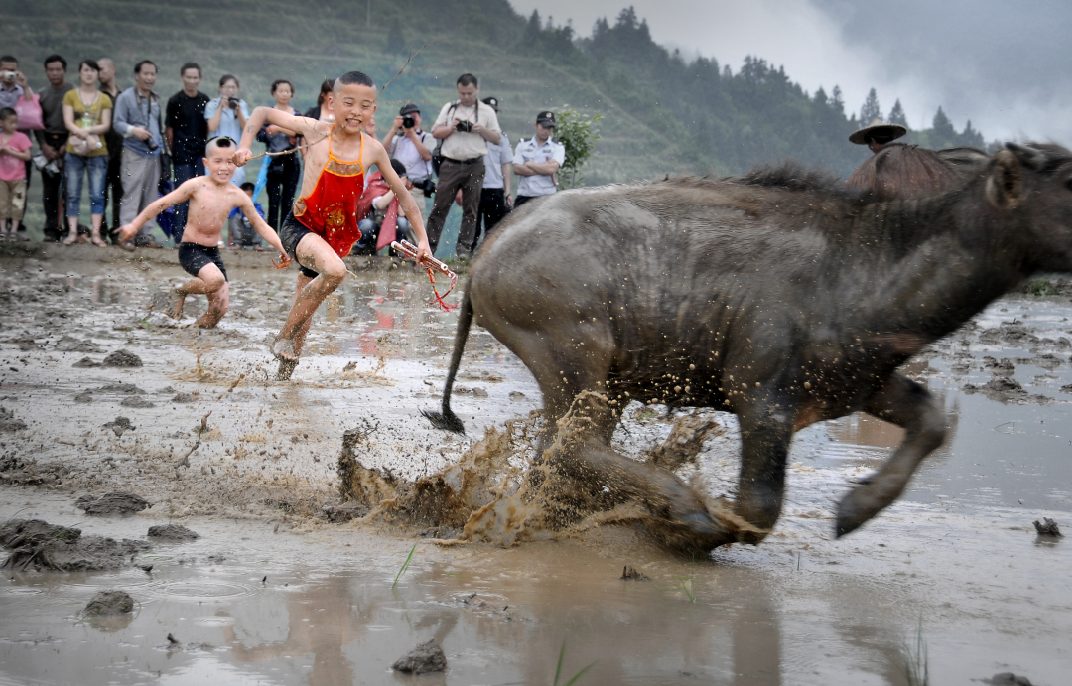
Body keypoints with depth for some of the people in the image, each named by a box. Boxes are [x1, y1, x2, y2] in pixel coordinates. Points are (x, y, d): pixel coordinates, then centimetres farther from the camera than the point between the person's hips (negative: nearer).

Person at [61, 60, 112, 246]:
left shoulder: (104, 99, 9)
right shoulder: (70, 96, 7)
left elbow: (106, 125, 1)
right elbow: (68, 122, -3)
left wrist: (88, 130, -15)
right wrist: (85, 137, -16)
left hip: (98, 153, 0)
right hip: (74, 151, 0)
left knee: (97, 194, -3)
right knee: (72, 194, 0)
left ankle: (95, 232, -3)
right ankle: (72, 231, 3)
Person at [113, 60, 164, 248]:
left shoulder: (156, 99, 18)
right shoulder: (126, 97, -2)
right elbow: (118, 123, -6)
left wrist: (160, 142, 15)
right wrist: (133, 130, -24)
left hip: (153, 153, 6)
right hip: (134, 153, -6)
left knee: (150, 197, 6)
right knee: (131, 194, -11)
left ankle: (144, 235, 12)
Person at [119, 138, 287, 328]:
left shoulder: (237, 196, -2)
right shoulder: (197, 186, -11)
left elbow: (261, 226, 4)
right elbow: (161, 204, -4)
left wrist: (281, 248, -9)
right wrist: (134, 225, -4)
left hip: (213, 253, 4)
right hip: (190, 249, -4)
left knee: (220, 308, -5)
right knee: (215, 280, -32)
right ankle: (180, 292, -1)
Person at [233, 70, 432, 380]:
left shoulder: (372, 149, 0)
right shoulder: (316, 131, -8)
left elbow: (402, 194, 11)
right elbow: (263, 113, 4)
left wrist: (422, 239, 9)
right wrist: (244, 146, -11)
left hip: (336, 236, 4)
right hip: (299, 227, -4)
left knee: (305, 306, 11)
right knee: (335, 270, -33)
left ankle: (284, 372, 31)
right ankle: (284, 337, -15)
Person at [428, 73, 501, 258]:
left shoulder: (487, 111, 9)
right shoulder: (449, 108, 13)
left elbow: (496, 138, 7)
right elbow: (435, 132, 11)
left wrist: (482, 130, -9)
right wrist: (451, 128, -6)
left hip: (475, 167, 0)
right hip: (450, 165, 0)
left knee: (470, 208, 0)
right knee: (440, 205, -4)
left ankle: (465, 247, 4)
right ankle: (429, 245, -2)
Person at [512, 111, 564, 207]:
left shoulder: (558, 147, 7)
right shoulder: (523, 145, 12)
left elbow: (552, 168, -11)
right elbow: (517, 169, -3)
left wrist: (529, 164, -2)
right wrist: (544, 169, -7)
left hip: (547, 197, -2)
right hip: (524, 196, 2)